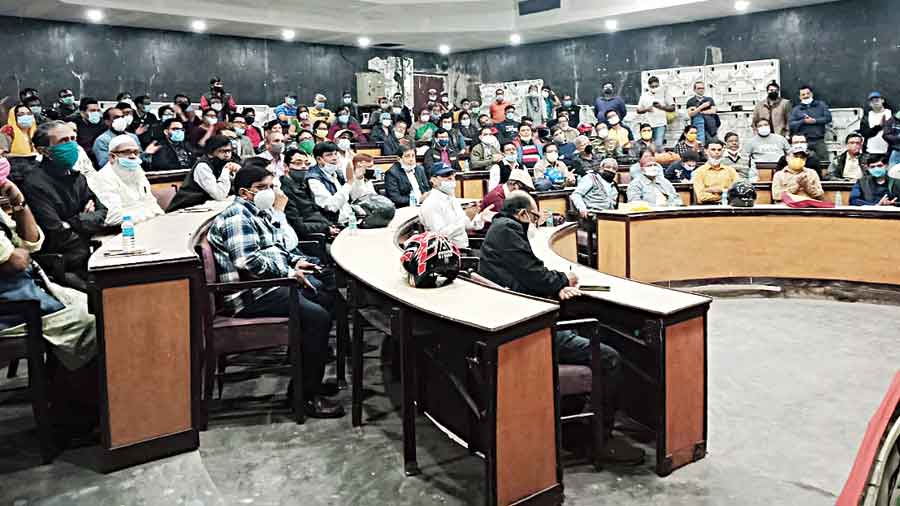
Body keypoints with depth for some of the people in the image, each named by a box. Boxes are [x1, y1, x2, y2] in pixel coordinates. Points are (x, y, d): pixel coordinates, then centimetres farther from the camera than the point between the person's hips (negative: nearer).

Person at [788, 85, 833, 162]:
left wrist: (814, 121, -9)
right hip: (803, 141, 0)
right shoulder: (796, 109, 10)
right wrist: (803, 122, -13)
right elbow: (791, 124, -1)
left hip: (819, 140, 1)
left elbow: (828, 117, 1)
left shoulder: (821, 105, 12)